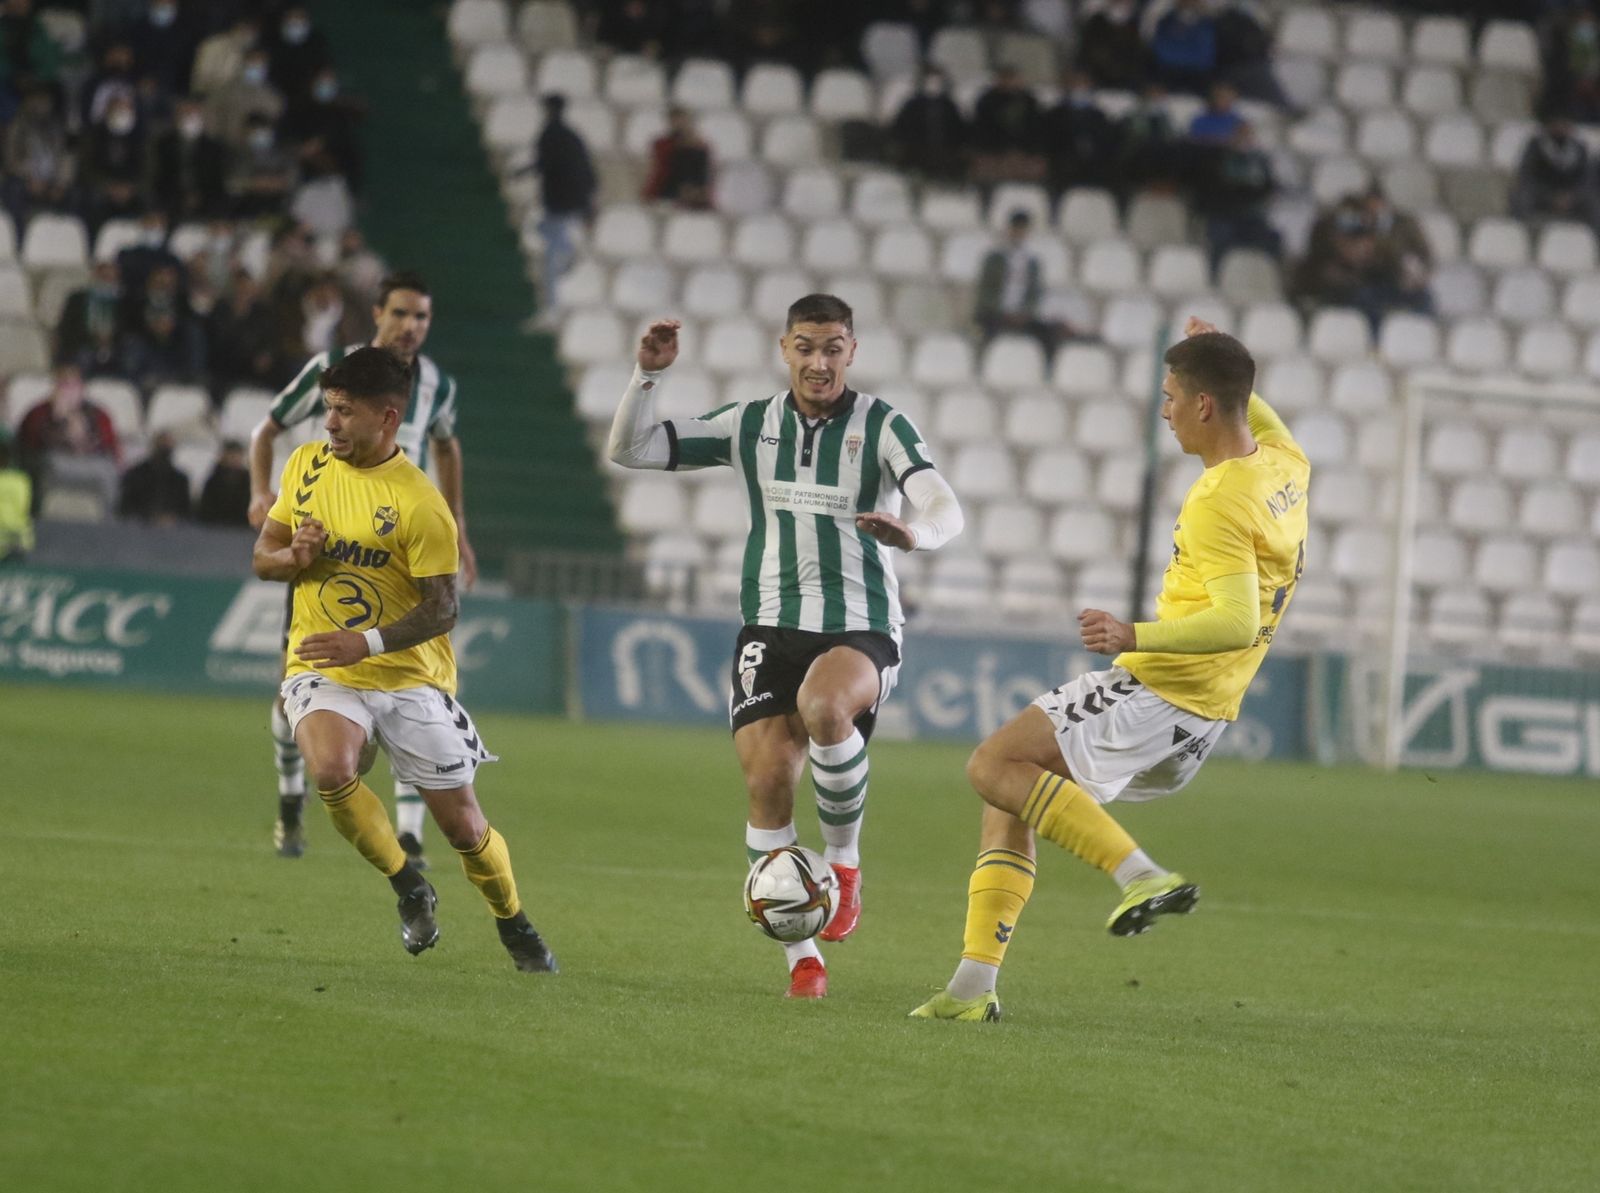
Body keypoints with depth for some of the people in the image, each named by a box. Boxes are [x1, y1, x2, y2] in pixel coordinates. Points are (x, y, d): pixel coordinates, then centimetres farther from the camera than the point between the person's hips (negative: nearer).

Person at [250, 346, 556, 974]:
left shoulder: (420, 504, -14)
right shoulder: (306, 464, 2)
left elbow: (441, 609, -13)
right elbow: (262, 557, 12)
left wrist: (366, 644, -26)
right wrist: (294, 556, -12)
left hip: (410, 677, -2)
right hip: (323, 671, 2)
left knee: (464, 826, 2)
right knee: (331, 770, -29)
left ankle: (513, 924, 32)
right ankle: (409, 887, -5)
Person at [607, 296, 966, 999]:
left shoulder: (882, 426, -1)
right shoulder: (750, 426, 9)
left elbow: (945, 509, -15)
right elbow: (629, 451, 9)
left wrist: (916, 534, -38)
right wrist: (650, 374, -7)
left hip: (862, 629, -3)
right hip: (772, 625, 3)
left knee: (823, 704, -36)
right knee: (766, 779, -11)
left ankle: (844, 860, -11)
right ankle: (802, 957, 3)